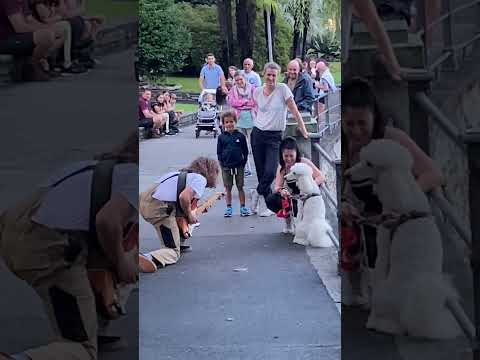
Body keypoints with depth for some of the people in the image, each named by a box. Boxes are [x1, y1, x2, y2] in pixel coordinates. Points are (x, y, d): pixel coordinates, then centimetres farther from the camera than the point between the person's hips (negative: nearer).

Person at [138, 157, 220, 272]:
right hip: (159, 208, -9)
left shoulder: (182, 173, 26)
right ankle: (148, 259, -32)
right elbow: (184, 197, -17)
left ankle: (179, 243, 38)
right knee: (173, 252, -3)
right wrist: (189, 215, 0)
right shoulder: (201, 179, 1)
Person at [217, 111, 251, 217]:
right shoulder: (221, 137, 1)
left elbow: (245, 152, 4)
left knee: (240, 187, 6)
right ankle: (229, 208, 15)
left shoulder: (240, 136, 0)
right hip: (226, 167, 1)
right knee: (228, 188, 7)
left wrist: (243, 163, -2)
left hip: (239, 166, -1)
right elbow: (219, 152, 5)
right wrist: (222, 164, -3)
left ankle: (242, 207, 13)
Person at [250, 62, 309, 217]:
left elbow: (294, 111, -6)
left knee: (270, 172, -13)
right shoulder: (257, 91, 3)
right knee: (261, 172, 3)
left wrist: (303, 130, -5)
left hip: (275, 136, -3)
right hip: (258, 134, 3)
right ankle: (266, 203, 15)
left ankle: (257, 193, 11)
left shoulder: (282, 89, -8)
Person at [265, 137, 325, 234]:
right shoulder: (282, 167, -1)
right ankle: (288, 220, 5)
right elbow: (276, 187, -10)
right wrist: (281, 191, -35)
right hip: (289, 197, 4)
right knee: (270, 200, -21)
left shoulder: (304, 163, -13)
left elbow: (321, 178, -21)